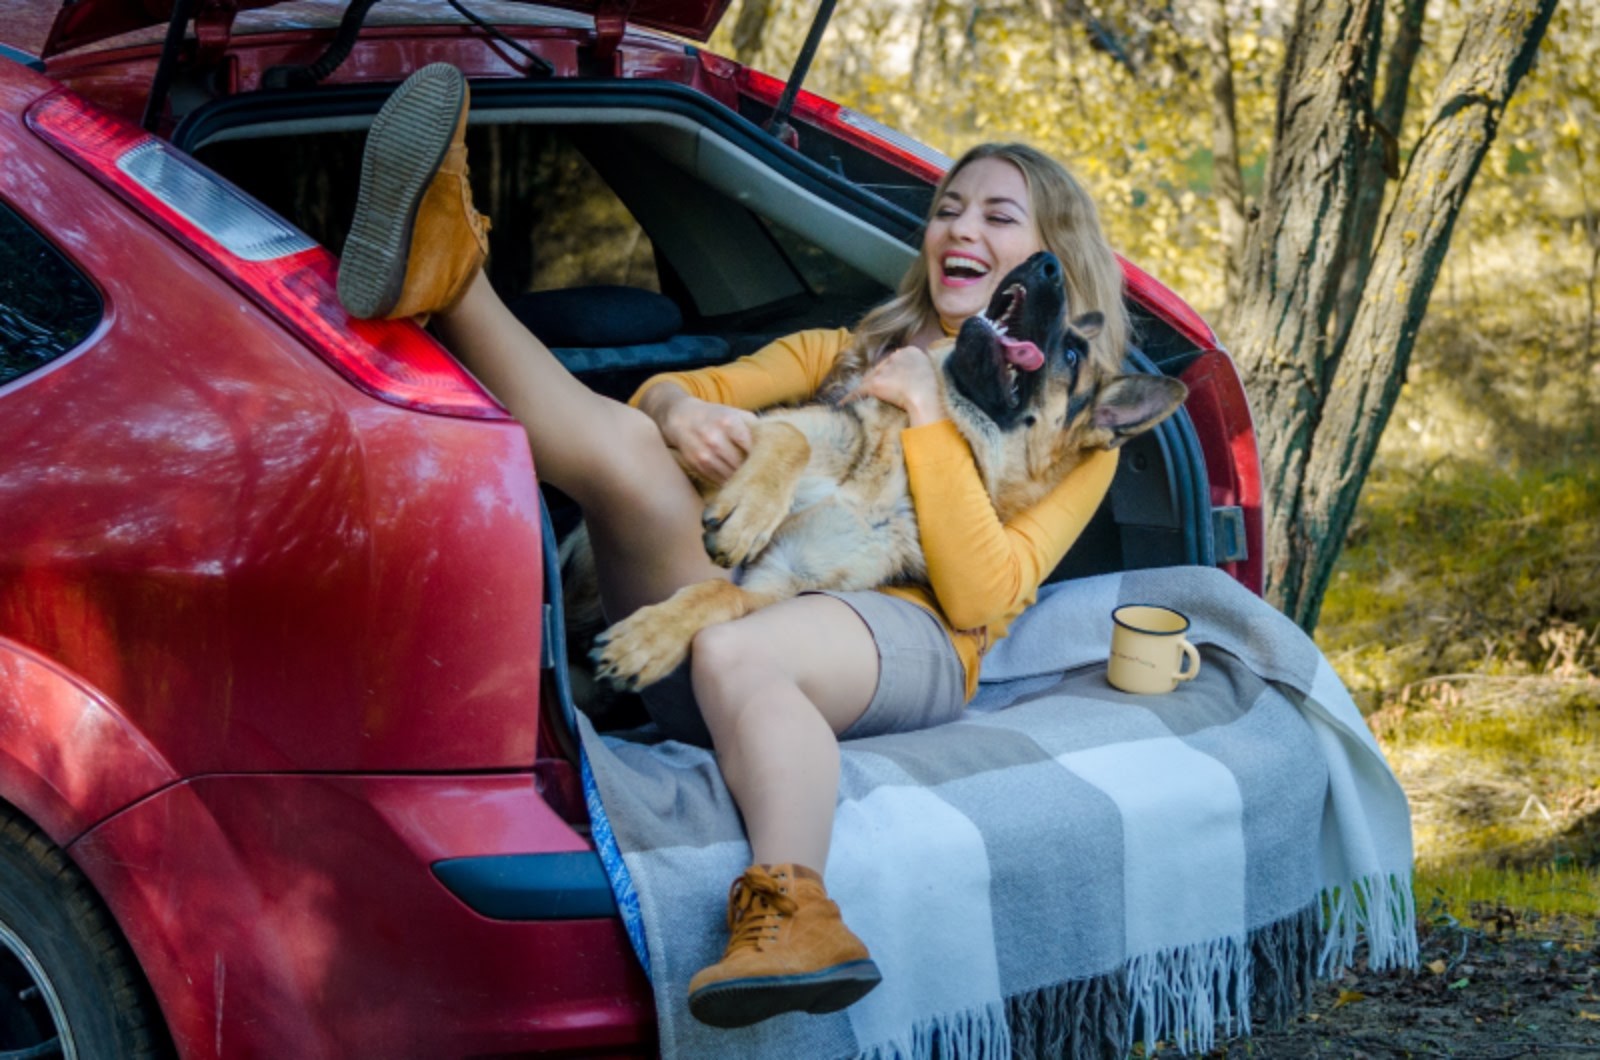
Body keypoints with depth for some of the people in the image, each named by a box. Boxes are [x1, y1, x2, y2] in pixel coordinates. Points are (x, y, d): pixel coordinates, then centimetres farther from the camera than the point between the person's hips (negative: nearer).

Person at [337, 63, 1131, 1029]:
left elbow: (982, 597, 0)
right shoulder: (849, 353, 30)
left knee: (734, 651, -40)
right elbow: (684, 389, 16)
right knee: (625, 440, -23)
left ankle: (790, 910, -57)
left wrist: (930, 421, -5)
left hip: (904, 642, -4)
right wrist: (676, 411, -8)